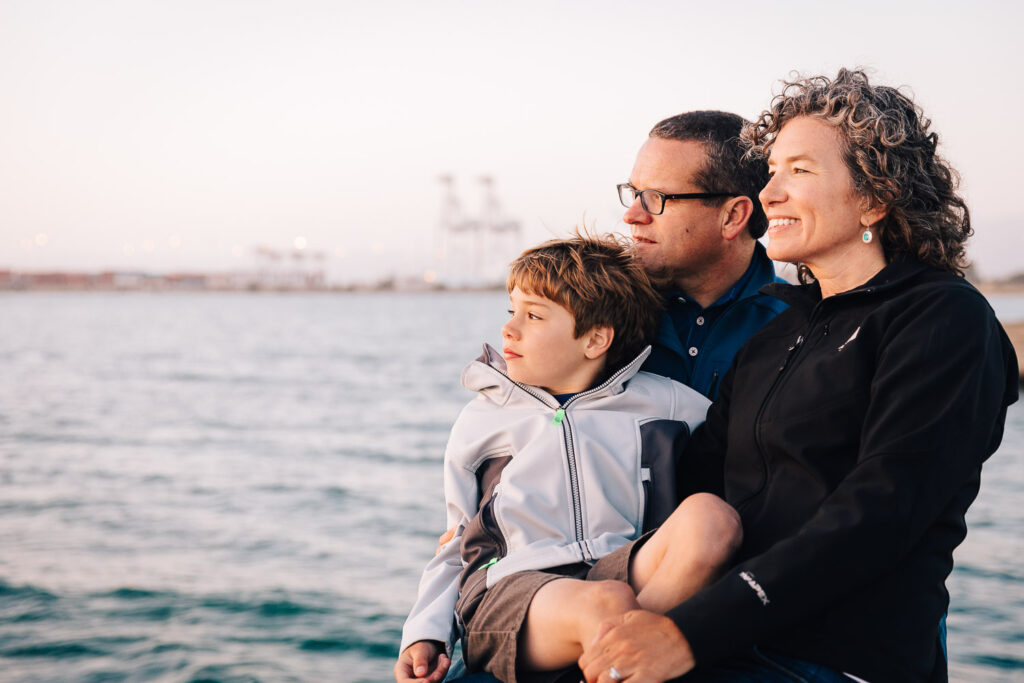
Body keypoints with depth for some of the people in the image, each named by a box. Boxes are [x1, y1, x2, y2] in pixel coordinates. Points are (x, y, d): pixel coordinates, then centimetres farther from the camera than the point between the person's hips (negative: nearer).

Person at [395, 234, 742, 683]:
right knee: (609, 603, -37)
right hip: (508, 587, -1)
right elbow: (458, 548, 23)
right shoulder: (480, 419, 20)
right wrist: (424, 635, 9)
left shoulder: (660, 403, 15)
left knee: (710, 515, -30)